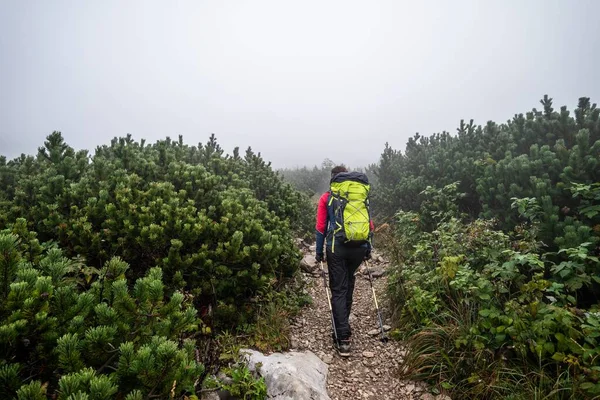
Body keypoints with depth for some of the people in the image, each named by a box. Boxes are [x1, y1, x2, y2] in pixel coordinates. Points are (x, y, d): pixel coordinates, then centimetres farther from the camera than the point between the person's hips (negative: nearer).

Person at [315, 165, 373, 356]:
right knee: (348, 283, 23)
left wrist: (319, 251, 6)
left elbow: (321, 227, 0)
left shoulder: (327, 197, 3)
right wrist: (368, 247, 16)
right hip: (359, 247, 3)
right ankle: (343, 323, 38)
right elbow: (369, 224, 8)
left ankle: (343, 339, -3)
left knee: (338, 290, 2)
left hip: (337, 247, -3)